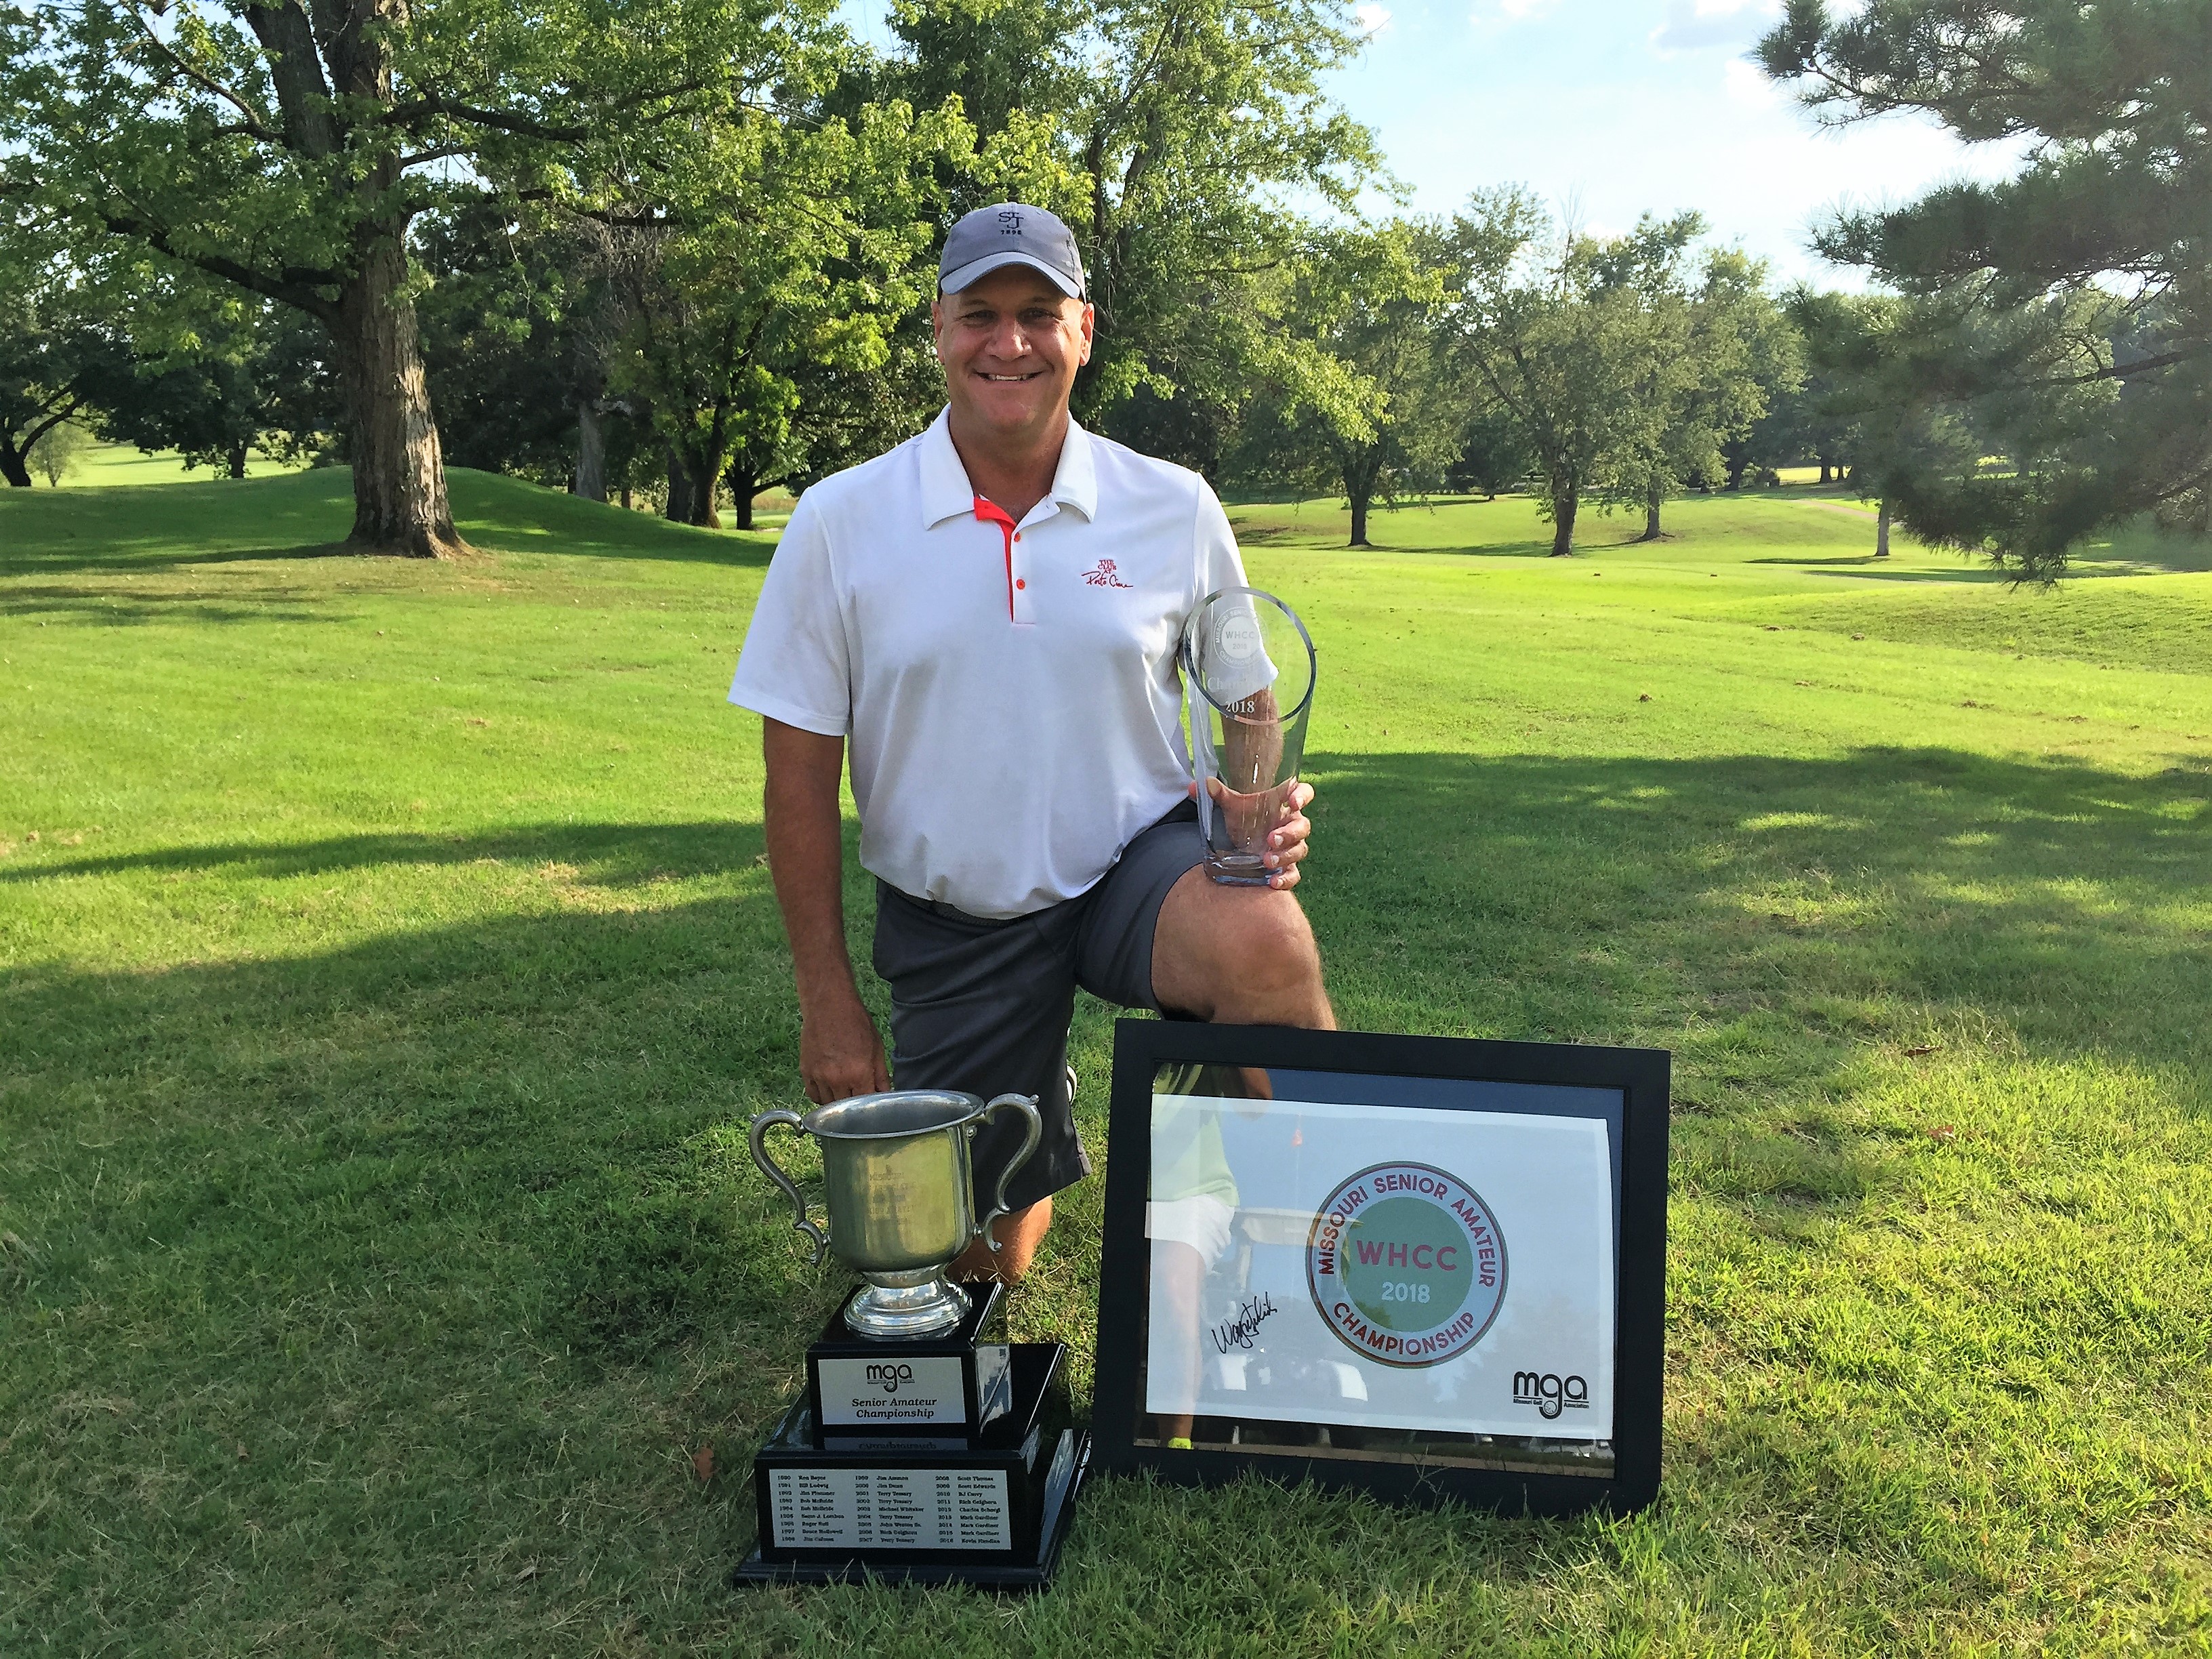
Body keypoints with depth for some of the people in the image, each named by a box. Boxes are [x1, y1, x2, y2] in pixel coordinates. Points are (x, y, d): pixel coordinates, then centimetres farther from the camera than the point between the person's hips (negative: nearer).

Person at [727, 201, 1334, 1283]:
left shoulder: (1176, 510, -4)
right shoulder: (839, 524, -6)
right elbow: (801, 774, -3)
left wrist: (1269, 810, -17)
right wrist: (827, 1001, -3)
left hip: (1141, 864, 0)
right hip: (951, 920, 1)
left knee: (1264, 943, -36)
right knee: (979, 1262, 10)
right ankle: (1031, 1139, 46)